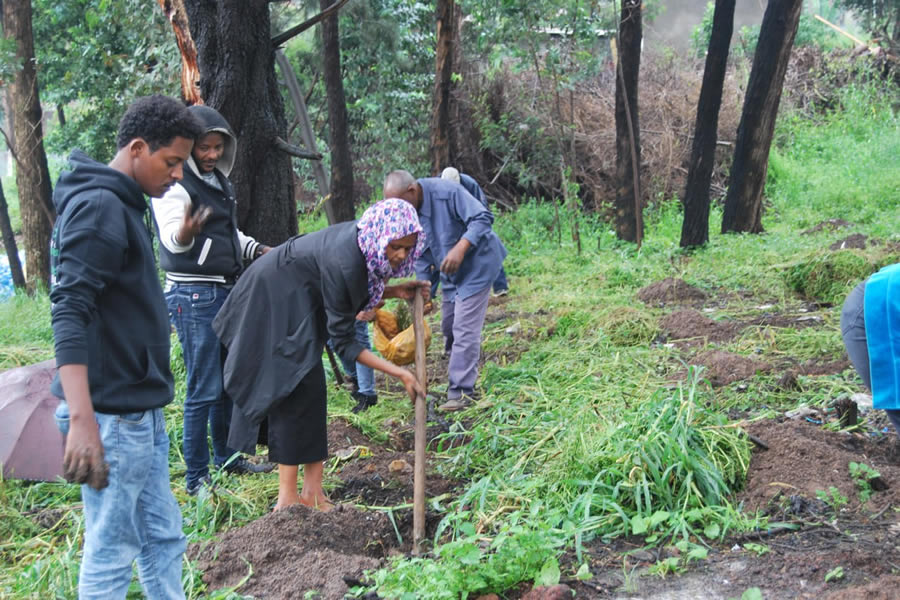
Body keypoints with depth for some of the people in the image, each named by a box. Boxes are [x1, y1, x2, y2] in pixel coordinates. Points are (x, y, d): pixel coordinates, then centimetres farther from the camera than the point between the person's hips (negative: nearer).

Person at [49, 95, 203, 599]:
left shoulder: (123, 204, 14)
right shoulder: (99, 207, -16)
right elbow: (69, 312, -26)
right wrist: (81, 420, -33)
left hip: (141, 411, 10)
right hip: (113, 414, -10)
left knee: (163, 539, 16)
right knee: (111, 553, 0)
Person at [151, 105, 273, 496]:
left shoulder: (217, 180, 14)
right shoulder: (175, 185, -14)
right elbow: (173, 241, -30)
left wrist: (259, 251, 18)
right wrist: (186, 230, -51)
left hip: (227, 291, 9)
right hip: (194, 296, -9)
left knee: (229, 382, 16)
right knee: (203, 390, -6)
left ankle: (226, 458, 30)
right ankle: (196, 478, 2)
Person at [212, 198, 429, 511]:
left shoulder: (366, 240, -11)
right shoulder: (344, 261, -35)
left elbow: (351, 296, 6)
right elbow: (344, 342, -28)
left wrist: (395, 291, -11)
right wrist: (399, 373, -29)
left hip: (299, 300, 9)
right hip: (275, 298, -9)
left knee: (310, 390, 7)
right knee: (295, 390, -10)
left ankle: (312, 491, 10)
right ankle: (288, 498, -5)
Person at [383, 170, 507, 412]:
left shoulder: (447, 192, -28)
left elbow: (483, 217, -28)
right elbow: (421, 255, 3)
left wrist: (460, 248, -38)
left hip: (476, 264, -8)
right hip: (450, 272, 8)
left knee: (465, 328, -12)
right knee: (448, 326, 17)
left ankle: (461, 390, -9)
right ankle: (457, 370, 40)